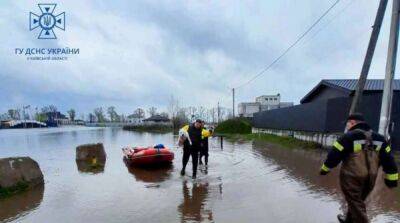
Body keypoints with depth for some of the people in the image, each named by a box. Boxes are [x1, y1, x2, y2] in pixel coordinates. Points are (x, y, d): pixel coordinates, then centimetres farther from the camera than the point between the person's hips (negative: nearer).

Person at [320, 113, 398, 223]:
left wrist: (325, 169, 0)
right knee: (357, 200, 24)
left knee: (356, 204, 4)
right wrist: (391, 178, 15)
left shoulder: (348, 137, -14)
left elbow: (334, 155, -13)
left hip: (352, 177, -7)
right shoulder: (379, 138, 7)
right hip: (371, 178, 7)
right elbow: (388, 160, 9)